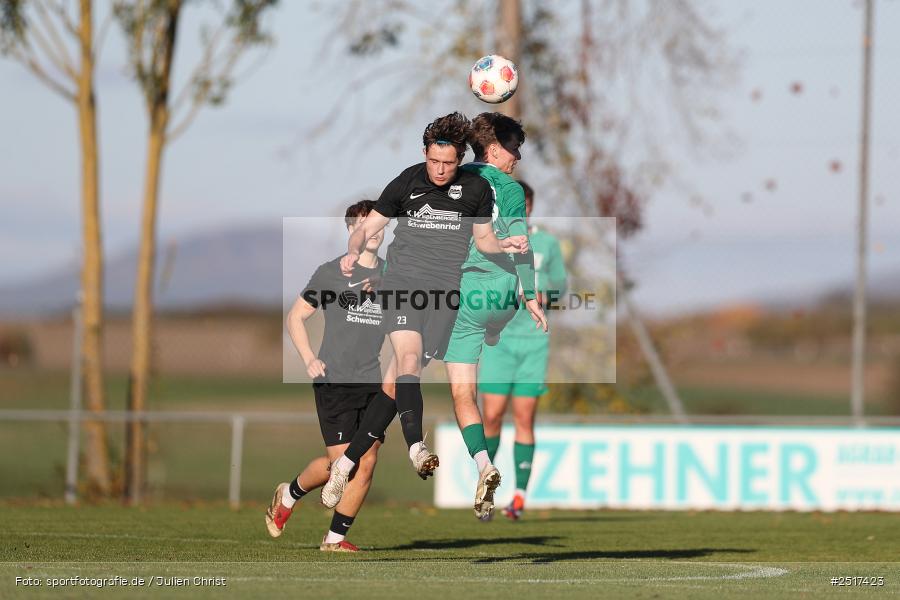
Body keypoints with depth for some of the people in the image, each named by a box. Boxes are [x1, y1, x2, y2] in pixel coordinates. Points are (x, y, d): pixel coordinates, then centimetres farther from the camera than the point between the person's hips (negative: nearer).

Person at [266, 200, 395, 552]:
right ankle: (288, 496, 18)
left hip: (375, 384, 4)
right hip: (335, 381, -4)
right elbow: (296, 316, 8)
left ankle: (335, 537, 6)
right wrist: (309, 359, -4)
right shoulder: (330, 273, 1)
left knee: (366, 463, -4)